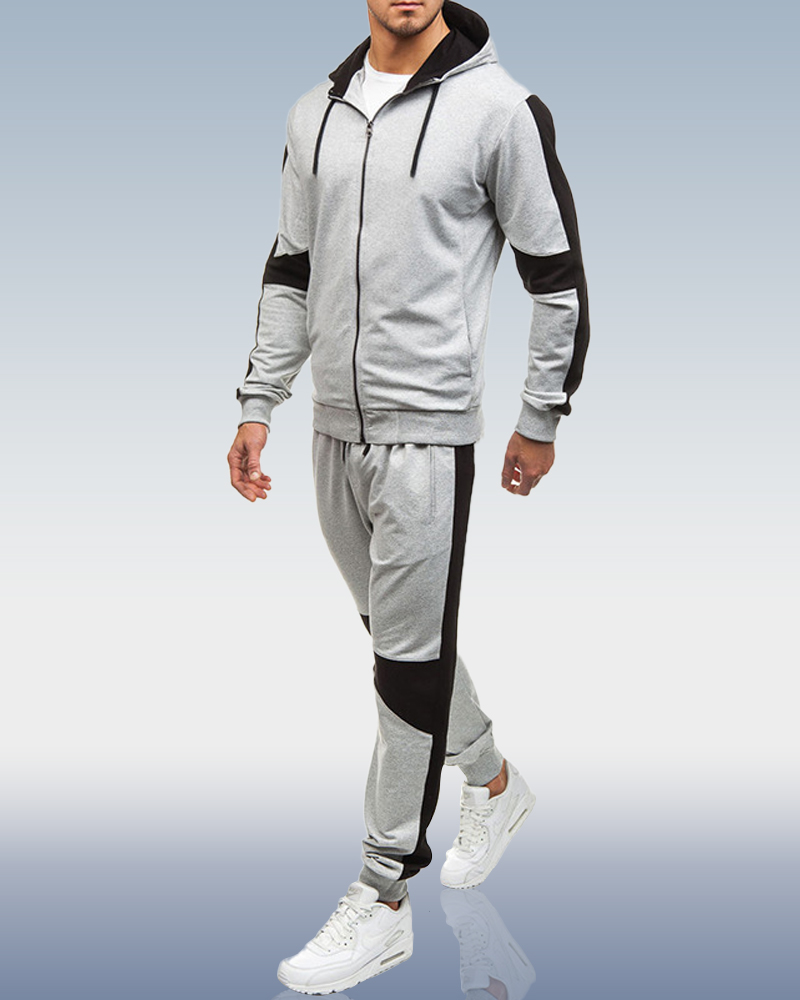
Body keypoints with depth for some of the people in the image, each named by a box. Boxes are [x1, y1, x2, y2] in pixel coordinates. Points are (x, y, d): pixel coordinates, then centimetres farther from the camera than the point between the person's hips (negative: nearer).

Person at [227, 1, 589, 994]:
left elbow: (558, 276, -4)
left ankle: (382, 903, 10)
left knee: (407, 661, -2)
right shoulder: (317, 113, 9)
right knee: (404, 634, 18)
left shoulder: (497, 108, -9)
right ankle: (494, 782, 42)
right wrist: (257, 406, 12)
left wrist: (540, 419, -2)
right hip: (334, 428, 6)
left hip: (426, 432, -6)